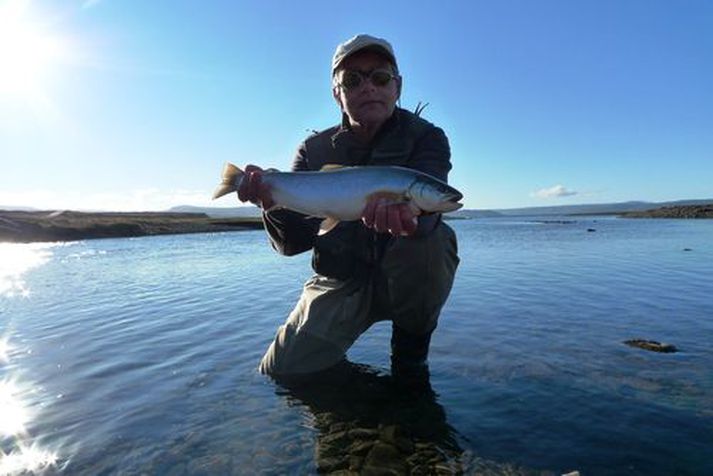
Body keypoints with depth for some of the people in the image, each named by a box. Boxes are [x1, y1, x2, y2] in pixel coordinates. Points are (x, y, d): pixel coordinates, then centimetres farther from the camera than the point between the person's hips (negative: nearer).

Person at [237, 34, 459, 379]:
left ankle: (411, 347, -6)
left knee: (431, 239, -34)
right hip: (340, 282, 2)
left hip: (410, 278, -1)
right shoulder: (314, 150, -2)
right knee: (278, 373, -9)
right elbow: (295, 241, -11)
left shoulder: (426, 137, -7)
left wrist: (407, 210, -55)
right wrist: (273, 203, -34)